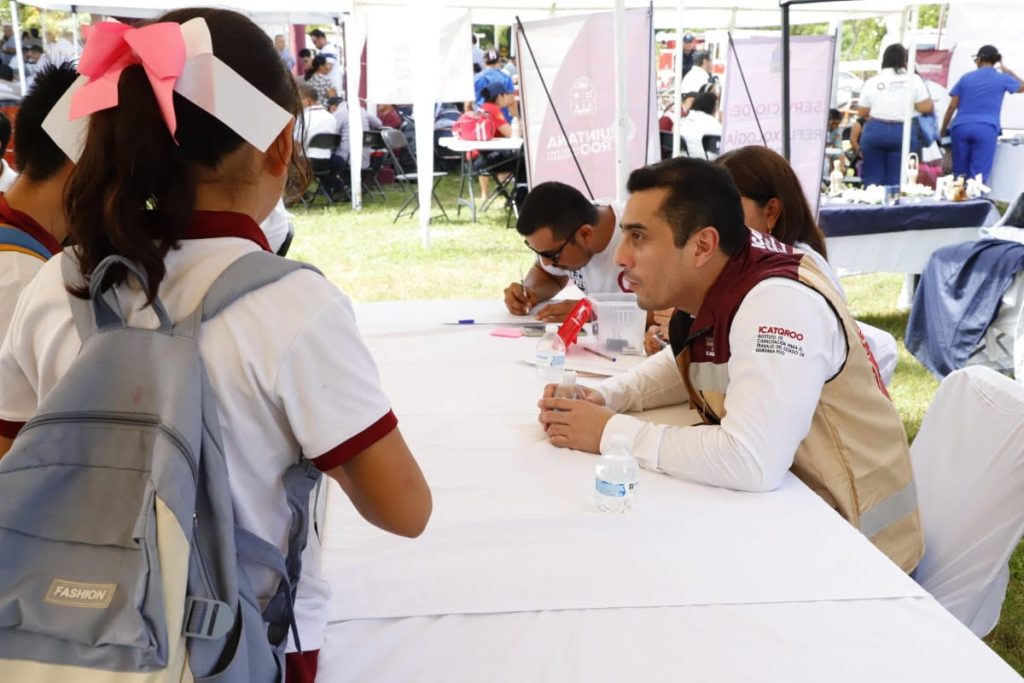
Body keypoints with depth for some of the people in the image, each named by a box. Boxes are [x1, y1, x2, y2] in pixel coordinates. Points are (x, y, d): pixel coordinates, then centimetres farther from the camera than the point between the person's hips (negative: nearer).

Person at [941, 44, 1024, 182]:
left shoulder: (966, 78, 13)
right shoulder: (1003, 79, 9)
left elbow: (952, 106, 10)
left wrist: (943, 130, 18)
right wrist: (1008, 72, 40)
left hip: (961, 127, 2)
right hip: (986, 129, -2)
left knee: (959, 173, 9)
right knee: (978, 175, -4)